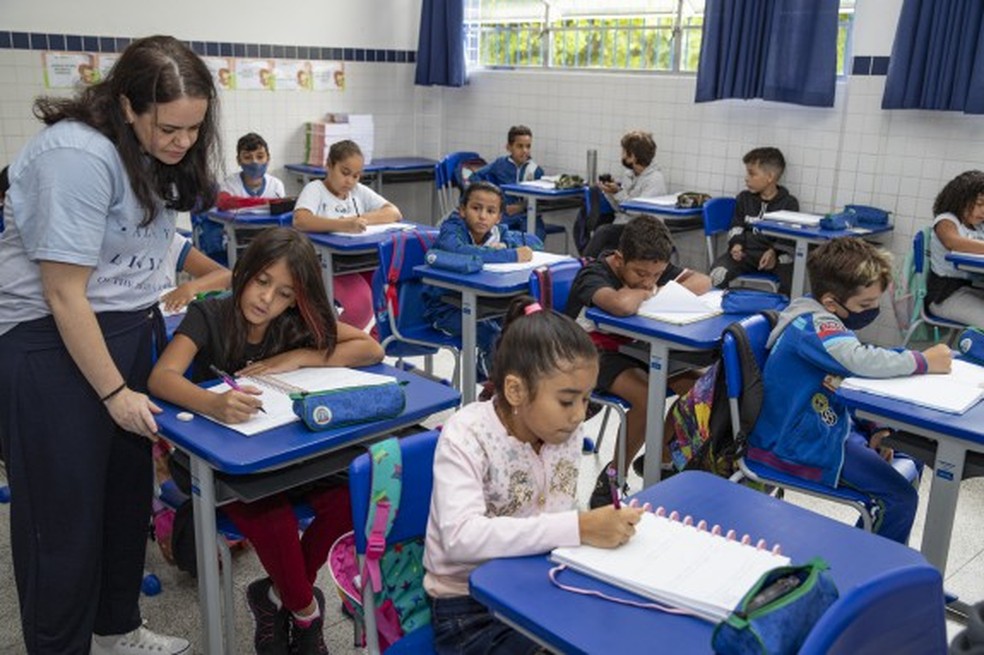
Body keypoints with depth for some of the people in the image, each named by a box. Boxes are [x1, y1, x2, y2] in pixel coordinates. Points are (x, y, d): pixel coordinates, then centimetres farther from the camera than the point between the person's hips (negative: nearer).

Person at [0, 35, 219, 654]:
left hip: (126, 333, 8)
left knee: (129, 491, 14)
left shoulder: (152, 153, 4)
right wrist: (114, 392, -16)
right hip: (53, 347, -8)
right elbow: (65, 295, -21)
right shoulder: (78, 156, -22)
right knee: (65, 513, 3)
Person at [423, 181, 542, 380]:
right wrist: (511, 255, -38)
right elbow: (458, 251, -40)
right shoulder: (451, 229, -17)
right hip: (445, 308, -6)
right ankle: (489, 376, -1)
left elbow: (536, 243, 1)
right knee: (490, 331, -27)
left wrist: (505, 245, -18)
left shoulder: (496, 233, 2)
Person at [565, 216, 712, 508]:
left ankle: (663, 459, 10)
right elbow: (621, 304, -46)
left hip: (635, 346, 7)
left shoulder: (652, 268, 0)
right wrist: (643, 293, -23)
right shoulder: (594, 275, -23)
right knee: (647, 398, -33)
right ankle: (612, 479, -11)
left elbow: (703, 281, -2)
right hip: (593, 354, -7)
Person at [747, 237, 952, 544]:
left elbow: (851, 380, 18)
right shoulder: (816, 327, -24)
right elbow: (861, 361, -42)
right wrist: (924, 361, -27)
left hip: (828, 425, 11)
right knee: (901, 498, -13)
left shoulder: (819, 320, 8)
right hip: (802, 446, -11)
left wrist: (870, 430, 7)